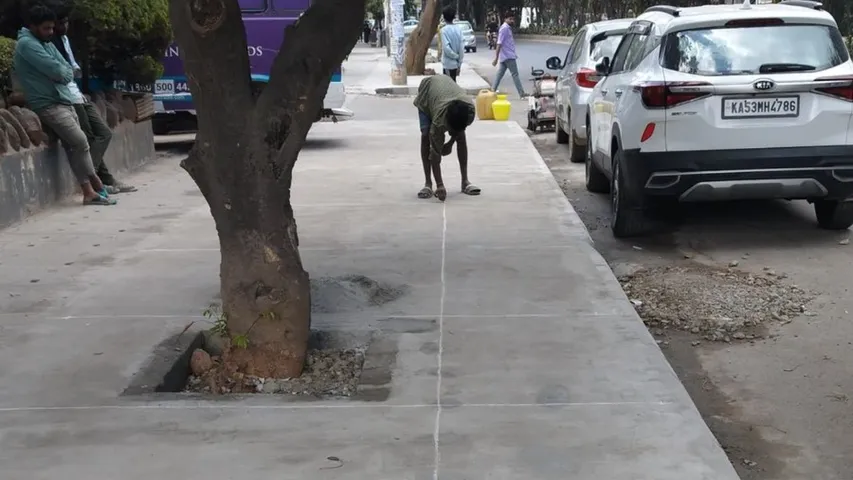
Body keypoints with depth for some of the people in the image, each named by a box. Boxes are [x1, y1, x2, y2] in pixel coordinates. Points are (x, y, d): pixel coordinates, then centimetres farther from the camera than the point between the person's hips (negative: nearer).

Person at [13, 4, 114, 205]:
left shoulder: (47, 44, 19)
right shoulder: (26, 44, -9)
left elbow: (68, 72, 12)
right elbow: (55, 69, -18)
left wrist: (60, 74, -7)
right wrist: (60, 72, 2)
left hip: (64, 101, 9)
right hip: (47, 104, -9)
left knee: (74, 145, 4)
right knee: (80, 141, -17)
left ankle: (89, 191, 4)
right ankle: (95, 186, -10)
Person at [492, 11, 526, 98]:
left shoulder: (508, 28, 15)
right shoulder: (504, 28, -15)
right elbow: (499, 44, -20)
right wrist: (496, 58, -23)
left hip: (507, 56, 10)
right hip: (508, 56, -10)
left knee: (500, 74, 9)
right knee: (515, 74, -6)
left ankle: (493, 90, 11)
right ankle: (521, 93, -5)